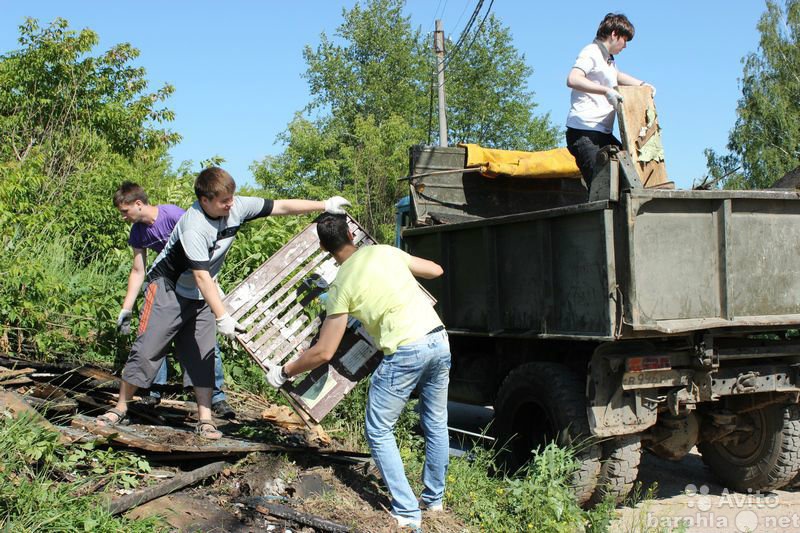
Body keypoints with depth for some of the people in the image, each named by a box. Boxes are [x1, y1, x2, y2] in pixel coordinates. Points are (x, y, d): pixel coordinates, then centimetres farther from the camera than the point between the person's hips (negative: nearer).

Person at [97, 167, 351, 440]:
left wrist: (324, 205, -6)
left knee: (202, 356, 1)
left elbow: (281, 206, -6)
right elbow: (202, 276, -34)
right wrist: (222, 317, -38)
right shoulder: (194, 228, -31)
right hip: (167, 288, -6)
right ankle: (120, 409, 10)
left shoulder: (237, 207, -12)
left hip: (199, 296, 6)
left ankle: (205, 420, 4)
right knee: (146, 350, -4)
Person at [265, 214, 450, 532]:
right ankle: (433, 498, 33)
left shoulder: (341, 285, -1)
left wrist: (284, 372, 11)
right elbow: (436, 270, 21)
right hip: (440, 340, 6)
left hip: (406, 352, -6)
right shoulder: (385, 251, 11)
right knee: (436, 424, 20)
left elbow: (324, 353, -2)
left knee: (379, 432, 8)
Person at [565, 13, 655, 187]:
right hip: (584, 132, -10)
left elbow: (617, 76, 48)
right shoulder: (591, 53, -7)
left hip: (603, 133, 10)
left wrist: (642, 84, 36)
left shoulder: (608, 60, 24)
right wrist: (606, 90, -31)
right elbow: (572, 79, -26)